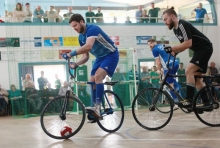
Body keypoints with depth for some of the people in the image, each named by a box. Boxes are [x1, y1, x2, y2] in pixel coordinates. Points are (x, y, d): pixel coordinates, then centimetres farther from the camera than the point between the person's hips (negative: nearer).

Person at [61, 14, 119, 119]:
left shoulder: (92, 29, -24)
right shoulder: (81, 37, 3)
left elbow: (88, 46, -42)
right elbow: (86, 56, 6)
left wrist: (71, 54, -42)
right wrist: (76, 64, -13)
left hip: (111, 55, -9)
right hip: (100, 57, 9)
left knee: (98, 76, -28)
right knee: (92, 81, 2)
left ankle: (98, 107, -29)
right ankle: (96, 109, 8)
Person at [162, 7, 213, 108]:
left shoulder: (182, 25, -21)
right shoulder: (175, 29, 10)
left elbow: (188, 43, -27)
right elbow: (184, 44, 13)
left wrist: (172, 48, -25)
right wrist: (175, 52, -5)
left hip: (205, 48, -10)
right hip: (199, 50, 10)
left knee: (189, 71, -22)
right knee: (196, 77, 8)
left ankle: (189, 100, -24)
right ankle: (207, 103, 12)